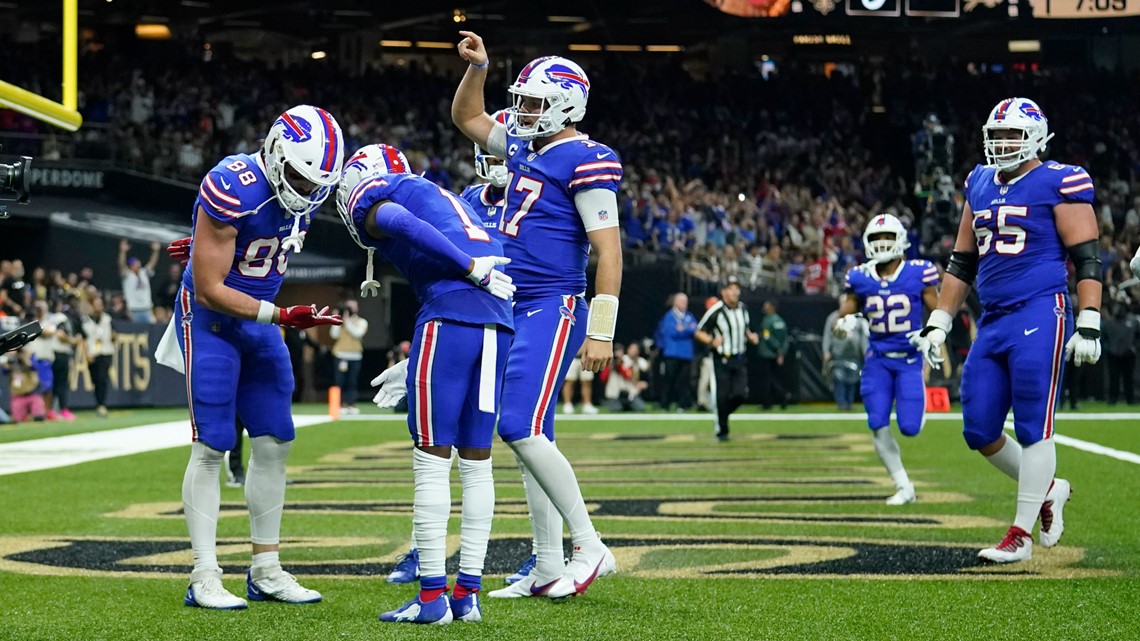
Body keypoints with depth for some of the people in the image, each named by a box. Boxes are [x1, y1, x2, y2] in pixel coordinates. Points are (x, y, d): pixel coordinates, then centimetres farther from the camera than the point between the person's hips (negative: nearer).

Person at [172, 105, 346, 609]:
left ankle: (266, 571, 14)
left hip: (259, 320, 7)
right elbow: (210, 289, -25)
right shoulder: (234, 189, -27)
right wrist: (282, 316, -29)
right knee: (212, 446, -8)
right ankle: (204, 579, -2)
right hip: (209, 317, -7)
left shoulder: (307, 191, -6)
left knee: (274, 443, 5)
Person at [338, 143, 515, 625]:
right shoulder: (445, 198, 33)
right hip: (500, 326, 7)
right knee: (476, 462, 10)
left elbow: (403, 222, -18)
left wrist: (470, 268, -17)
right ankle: (468, 594, 13)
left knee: (431, 460, -1)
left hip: (449, 320, -7)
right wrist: (415, 368, 30)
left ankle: (433, 597, -1)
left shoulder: (371, 202, 10)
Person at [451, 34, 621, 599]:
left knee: (522, 430, -17)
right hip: (518, 311, 9)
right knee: (531, 437, 8)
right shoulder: (524, 147, 13)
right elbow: (466, 117, 31)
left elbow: (608, 251, -14)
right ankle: (548, 567, 12)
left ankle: (590, 548, -9)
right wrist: (477, 67, 15)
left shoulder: (583, 162, -11)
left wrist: (602, 331, -18)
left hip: (553, 310, -9)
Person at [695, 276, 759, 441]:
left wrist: (751, 336, 1)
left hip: (740, 360, 5)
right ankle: (721, 431, 14)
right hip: (721, 360, -5)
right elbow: (698, 333, -9)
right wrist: (711, 341, -27)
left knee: (740, 394, -6)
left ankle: (723, 413, 23)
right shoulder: (716, 311, -13)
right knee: (722, 396, -2)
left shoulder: (743, 308, 6)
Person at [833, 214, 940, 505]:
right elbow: (844, 318, 9)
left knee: (909, 427, -9)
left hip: (910, 358, -2)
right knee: (878, 426, -7)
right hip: (878, 359, 2)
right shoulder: (860, 279, 0)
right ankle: (904, 487, 8)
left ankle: (918, 404, 30)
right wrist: (846, 324, -15)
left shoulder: (919, 273, -7)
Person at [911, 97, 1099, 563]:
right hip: (992, 322, 7)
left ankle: (1021, 534, 2)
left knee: (1033, 427, -5)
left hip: (1039, 316, -7)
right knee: (979, 432, 6)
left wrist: (1089, 327, -14)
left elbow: (1087, 260, -7)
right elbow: (961, 263, 21)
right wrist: (937, 324, 17)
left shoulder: (1059, 183, -5)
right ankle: (1048, 490, 28)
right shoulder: (981, 185, 16)